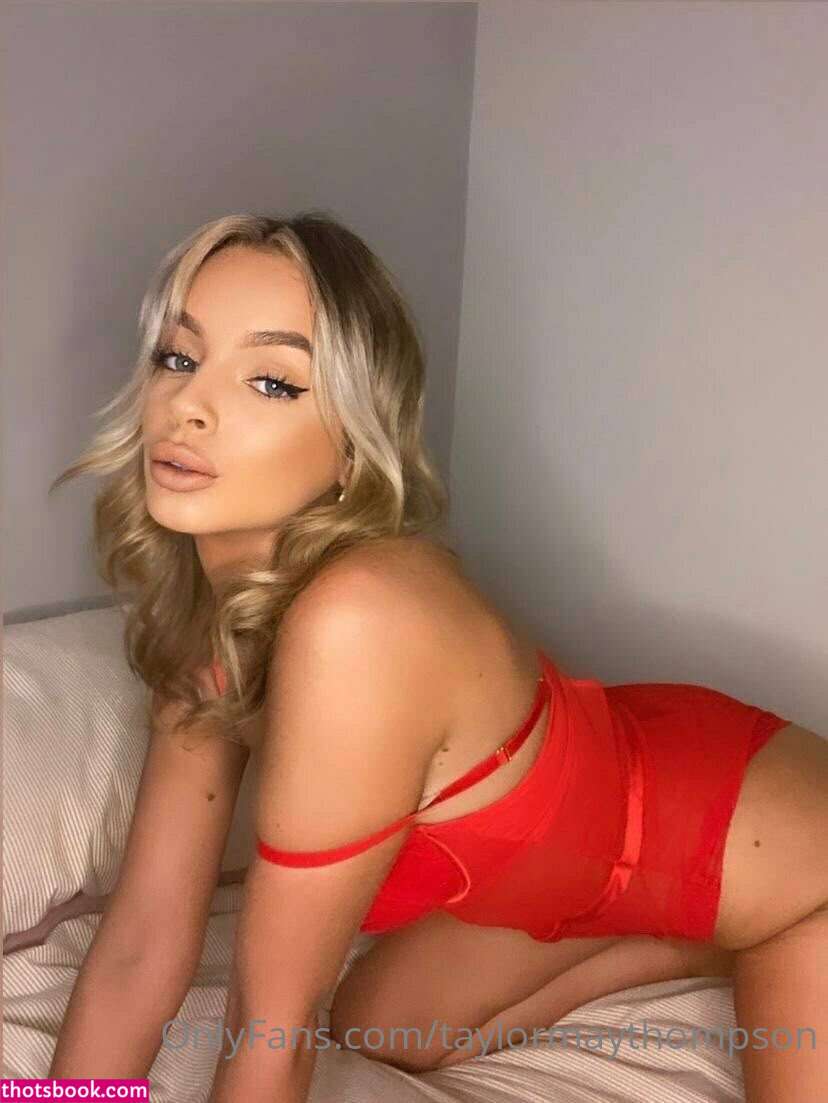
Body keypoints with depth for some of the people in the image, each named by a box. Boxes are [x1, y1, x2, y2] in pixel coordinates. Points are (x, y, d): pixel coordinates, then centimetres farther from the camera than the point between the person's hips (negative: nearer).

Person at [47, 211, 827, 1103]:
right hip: (613, 809, 7)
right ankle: (695, 948, 29)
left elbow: (273, 1025, -28)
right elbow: (143, 943, -10)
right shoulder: (203, 610, -14)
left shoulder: (358, 617, -39)